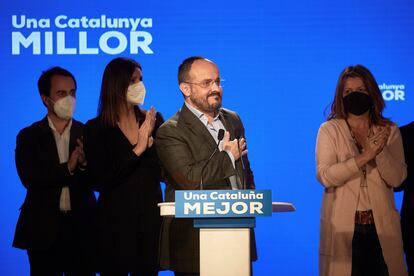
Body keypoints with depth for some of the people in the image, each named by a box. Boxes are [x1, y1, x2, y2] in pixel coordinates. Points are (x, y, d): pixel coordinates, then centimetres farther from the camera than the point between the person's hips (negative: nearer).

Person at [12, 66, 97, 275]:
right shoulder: (28, 136, 3)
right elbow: (29, 179, -10)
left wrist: (85, 164, -22)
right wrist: (67, 168, -20)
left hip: (81, 229, 1)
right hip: (43, 231, -1)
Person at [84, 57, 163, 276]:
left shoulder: (153, 120, 4)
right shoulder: (96, 128, -3)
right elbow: (99, 182, -12)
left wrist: (149, 140, -16)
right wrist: (138, 150, -15)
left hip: (150, 216, 2)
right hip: (115, 219, -2)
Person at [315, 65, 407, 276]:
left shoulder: (389, 131, 7)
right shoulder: (329, 130, 1)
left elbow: (396, 179, -3)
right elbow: (325, 176, -14)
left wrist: (380, 150, -18)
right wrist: (364, 156, -20)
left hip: (382, 227, 2)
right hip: (343, 227, -2)